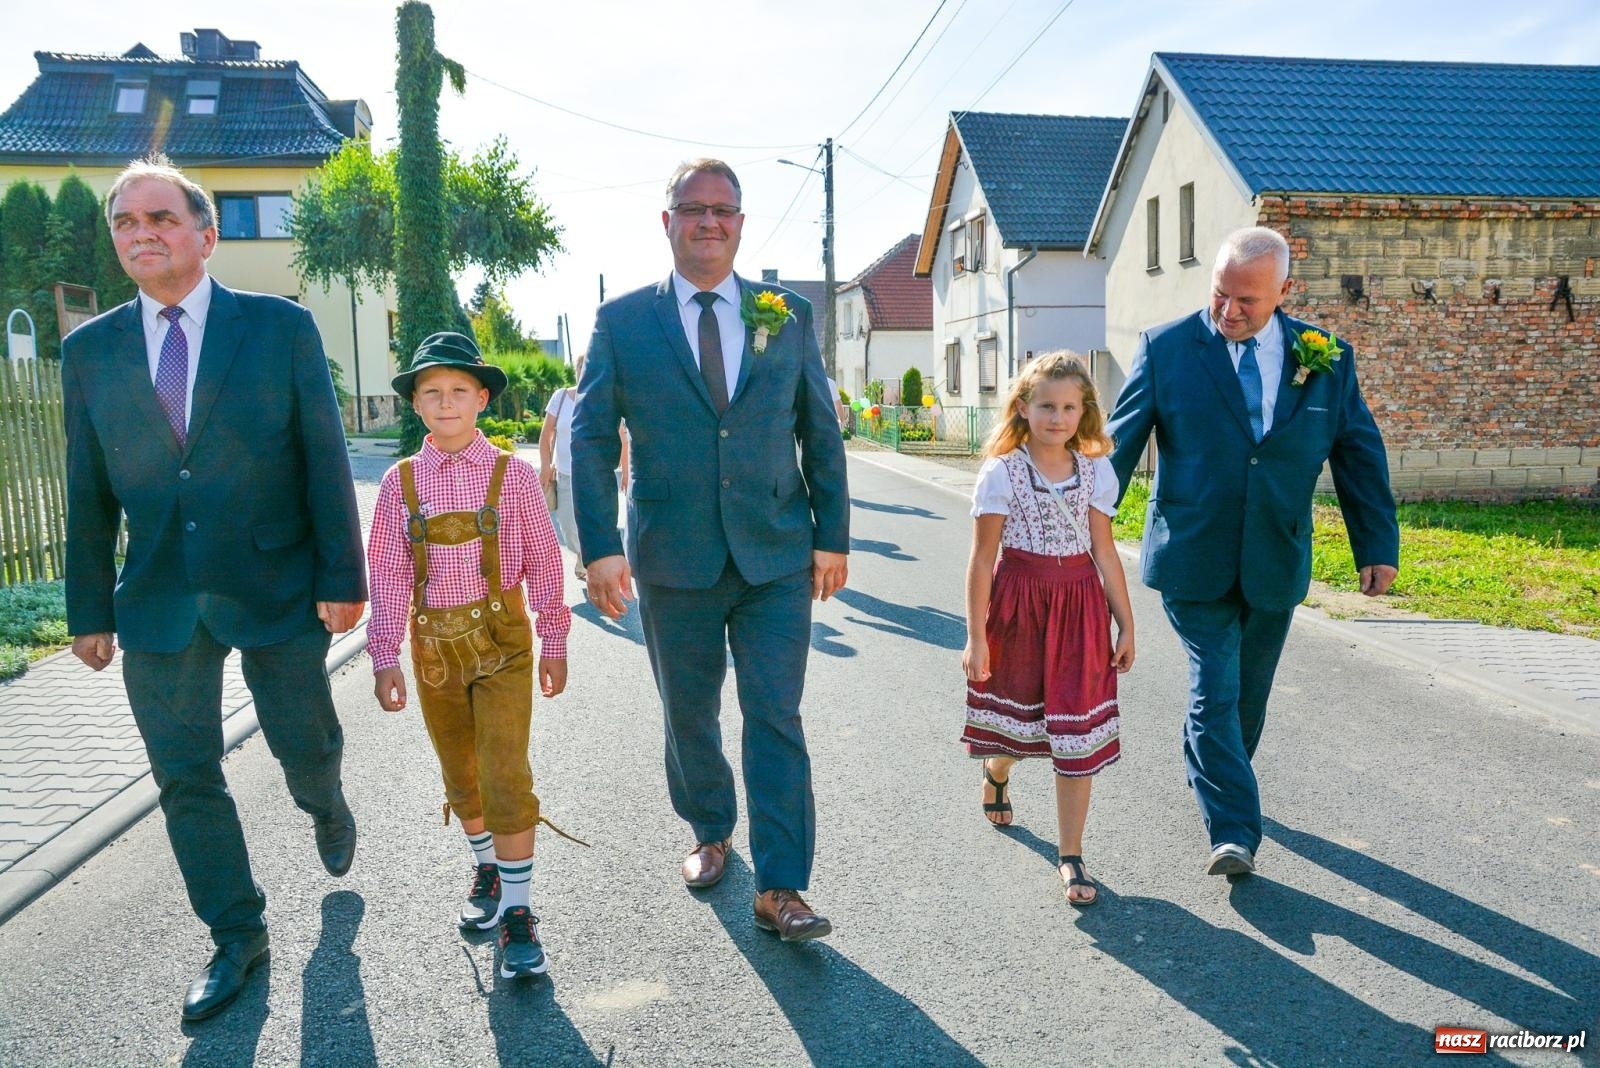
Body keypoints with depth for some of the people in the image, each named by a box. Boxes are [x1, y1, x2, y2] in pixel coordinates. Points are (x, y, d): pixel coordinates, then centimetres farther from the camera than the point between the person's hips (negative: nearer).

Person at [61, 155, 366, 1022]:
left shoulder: (281, 326, -3)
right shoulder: (89, 350, 5)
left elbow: (324, 458, -5)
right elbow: (89, 494, 8)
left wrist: (342, 577, -8)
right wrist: (90, 609, 8)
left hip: (274, 588, -2)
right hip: (158, 602, 3)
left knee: (306, 745, 11)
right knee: (185, 778, 8)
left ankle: (324, 807, 48)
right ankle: (236, 936, 26)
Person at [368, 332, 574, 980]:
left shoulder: (511, 474, -5)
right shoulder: (401, 482, 0)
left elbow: (543, 561, 0)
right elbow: (388, 576, 2)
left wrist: (553, 643, 2)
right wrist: (385, 658, 0)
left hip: (502, 642, -3)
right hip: (433, 647, 3)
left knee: (505, 778, -7)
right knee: (460, 775, 16)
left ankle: (517, 913, 5)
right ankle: (486, 870, 40)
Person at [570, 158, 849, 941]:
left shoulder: (790, 315, 5)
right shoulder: (621, 321, 1)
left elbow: (821, 432, 7)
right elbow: (590, 437, -2)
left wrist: (832, 534, 3)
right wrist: (601, 546, -12)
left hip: (777, 558, 0)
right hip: (673, 561, 1)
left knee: (775, 717, -2)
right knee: (689, 716, 15)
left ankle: (779, 890, 6)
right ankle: (710, 833, 40)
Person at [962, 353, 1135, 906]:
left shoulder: (1094, 471, 3)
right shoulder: (1001, 472, -7)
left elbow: (1104, 552, 6)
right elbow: (982, 559, -7)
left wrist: (1126, 625, 5)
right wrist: (976, 635, -8)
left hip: (1079, 608, 2)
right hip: (1017, 601, -2)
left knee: (1077, 730, 1)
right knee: (1016, 712, 14)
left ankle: (1071, 856, 12)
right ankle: (996, 772, 51)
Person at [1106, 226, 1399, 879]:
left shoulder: (1326, 357, 1)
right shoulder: (1165, 349, -5)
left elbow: (1359, 452, 8)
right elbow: (1119, 444, -1)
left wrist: (1378, 546, 7)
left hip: (1276, 559, 3)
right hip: (1193, 557, -3)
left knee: (1249, 690, 15)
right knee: (1214, 687, -7)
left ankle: (1213, 778, 38)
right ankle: (1232, 830, -2)